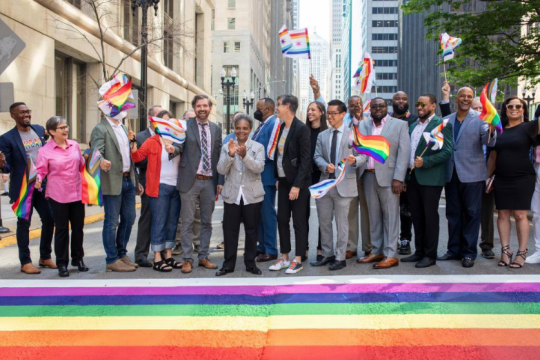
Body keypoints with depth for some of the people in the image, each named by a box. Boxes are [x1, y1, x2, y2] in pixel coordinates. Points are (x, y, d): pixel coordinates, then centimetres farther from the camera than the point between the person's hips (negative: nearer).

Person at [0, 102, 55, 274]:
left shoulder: (40, 130, 7)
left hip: (42, 185, 5)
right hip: (22, 188, -5)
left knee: (49, 220, 8)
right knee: (24, 224, 4)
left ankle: (45, 257, 25)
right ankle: (25, 262, 15)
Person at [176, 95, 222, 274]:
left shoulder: (216, 129, 11)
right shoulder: (185, 126, 1)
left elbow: (219, 156, 11)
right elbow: (179, 147, -7)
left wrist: (220, 181, 8)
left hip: (209, 182, 4)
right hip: (190, 180, -3)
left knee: (207, 222, 11)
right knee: (187, 222, 2)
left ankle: (203, 257, 22)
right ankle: (187, 259, 11)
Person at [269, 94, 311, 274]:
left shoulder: (301, 128, -13)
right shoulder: (282, 127, 10)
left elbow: (305, 159, -16)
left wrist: (297, 185, -19)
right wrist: (278, 178, 9)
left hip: (298, 182, -8)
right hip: (283, 181, 8)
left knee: (299, 221, 2)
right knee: (282, 219, 10)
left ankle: (298, 260, 11)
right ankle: (284, 258, 20)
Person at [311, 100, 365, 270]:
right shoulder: (322, 135, 14)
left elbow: (363, 155, -3)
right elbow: (317, 156, 8)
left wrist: (355, 160, -25)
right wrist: (325, 166, -13)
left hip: (343, 184, -4)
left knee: (342, 222, 1)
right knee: (324, 221, 10)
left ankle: (340, 258, 11)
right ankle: (327, 254, 24)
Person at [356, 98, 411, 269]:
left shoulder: (400, 125, 2)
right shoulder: (363, 125, 14)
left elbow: (404, 152, -5)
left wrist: (398, 178, -12)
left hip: (388, 177, -4)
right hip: (368, 176, 4)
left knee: (390, 216, -1)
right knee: (374, 216, 9)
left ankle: (391, 255, 4)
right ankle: (377, 252, 18)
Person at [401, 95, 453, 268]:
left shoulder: (442, 125, -5)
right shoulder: (412, 126, 17)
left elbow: (447, 152, -13)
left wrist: (425, 162, -21)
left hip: (430, 179, -7)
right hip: (412, 177, 7)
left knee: (430, 217, 1)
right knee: (417, 217, 12)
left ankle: (430, 255, 9)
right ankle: (419, 252, 22)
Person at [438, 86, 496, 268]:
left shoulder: (480, 118, -3)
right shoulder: (447, 120, 9)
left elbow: (488, 142, -15)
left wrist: (491, 130, -36)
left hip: (471, 174, -4)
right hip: (451, 174, 4)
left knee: (471, 214, 3)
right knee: (453, 213, 12)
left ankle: (469, 253, 12)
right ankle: (454, 250, 23)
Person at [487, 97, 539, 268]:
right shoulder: (499, 130, 12)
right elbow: (493, 156, 15)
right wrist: (487, 177, 13)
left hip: (522, 178, -4)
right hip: (501, 179, 4)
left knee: (520, 215, -3)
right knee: (502, 214, 3)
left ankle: (522, 252, 5)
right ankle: (505, 250, 10)